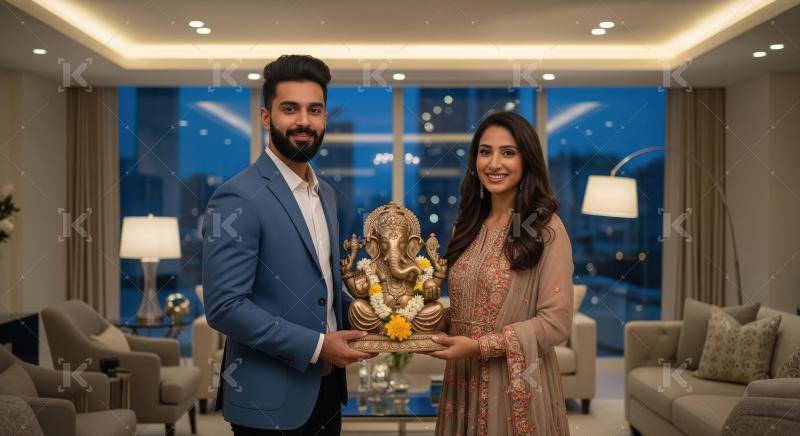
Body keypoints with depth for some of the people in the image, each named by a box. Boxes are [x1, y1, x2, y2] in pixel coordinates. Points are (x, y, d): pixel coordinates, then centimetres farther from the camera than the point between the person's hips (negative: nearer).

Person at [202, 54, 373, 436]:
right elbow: (224, 307, -21)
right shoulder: (238, 199, -17)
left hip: (325, 388, 7)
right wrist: (316, 345, -19)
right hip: (270, 399, -7)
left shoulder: (325, 193, 9)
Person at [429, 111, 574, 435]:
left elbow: (556, 322, -15)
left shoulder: (546, 228, -11)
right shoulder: (468, 225, 8)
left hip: (516, 385, -5)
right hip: (464, 379, 6)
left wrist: (481, 346, -19)